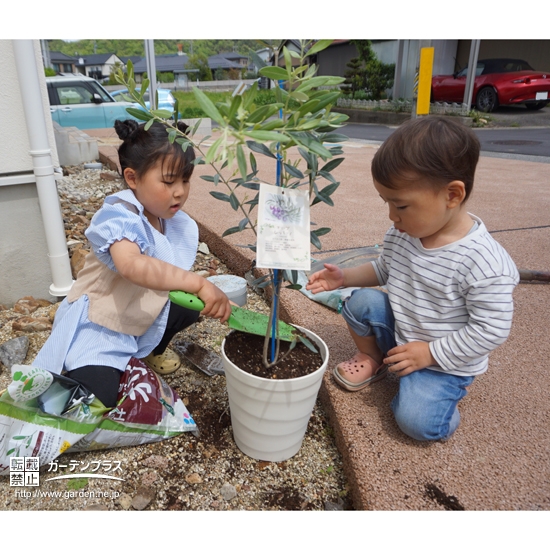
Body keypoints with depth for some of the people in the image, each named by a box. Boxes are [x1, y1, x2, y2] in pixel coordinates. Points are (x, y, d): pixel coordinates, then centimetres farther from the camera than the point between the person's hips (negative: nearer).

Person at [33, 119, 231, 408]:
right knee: (96, 402, -20)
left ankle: (152, 349, 21)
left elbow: (171, 275, 2)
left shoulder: (176, 222, -4)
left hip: (142, 319, 7)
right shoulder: (120, 216, -29)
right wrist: (198, 283, -56)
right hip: (98, 327, -7)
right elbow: (131, 265, -50)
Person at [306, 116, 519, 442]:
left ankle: (445, 391, 13)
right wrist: (345, 277, -6)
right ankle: (372, 360, 11)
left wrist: (430, 353, -22)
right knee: (362, 302, -16)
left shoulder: (483, 263, -30)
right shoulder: (402, 234, -9)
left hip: (444, 361, -5)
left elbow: (491, 330, -23)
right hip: (399, 335, 6)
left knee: (417, 421, -21)